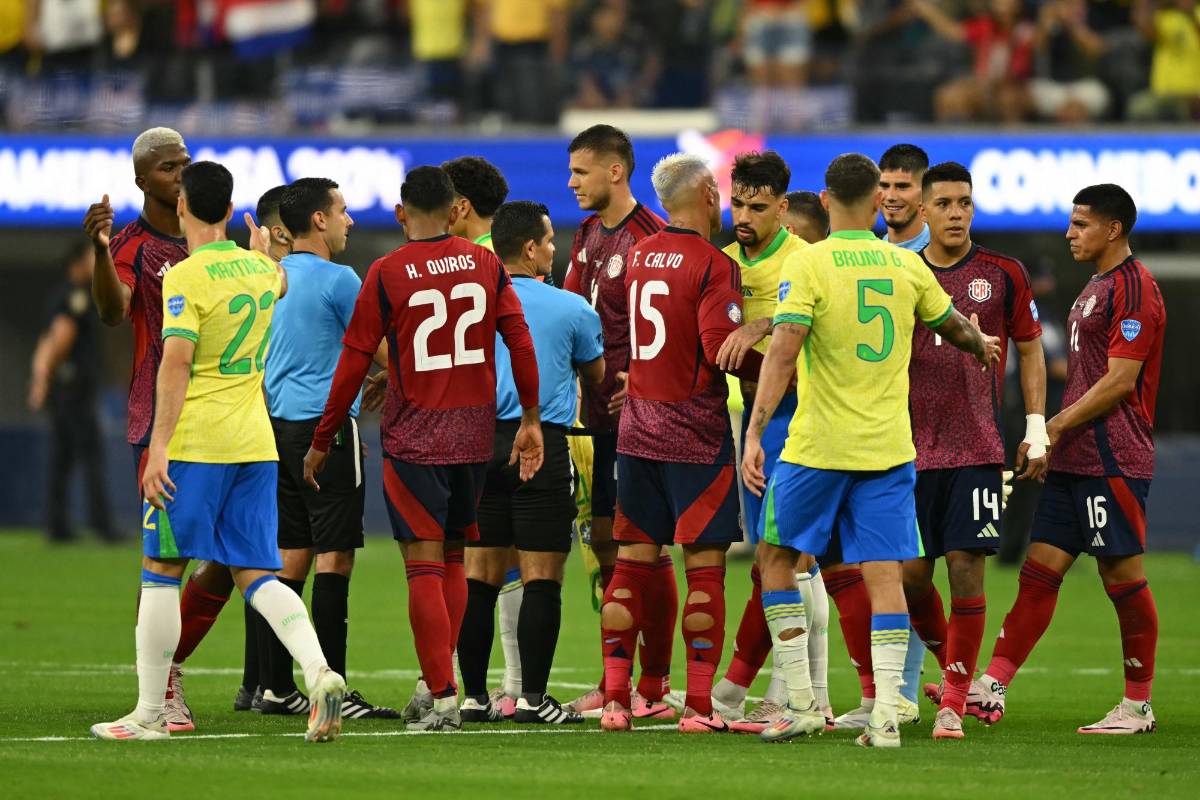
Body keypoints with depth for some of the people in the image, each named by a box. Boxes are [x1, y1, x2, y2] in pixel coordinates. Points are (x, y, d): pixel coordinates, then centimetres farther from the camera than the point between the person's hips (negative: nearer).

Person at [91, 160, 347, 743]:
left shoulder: (185, 277, -10)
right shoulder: (259, 267, 11)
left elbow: (177, 361, -19)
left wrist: (159, 445, -21)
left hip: (194, 443, -6)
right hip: (255, 443, 6)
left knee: (162, 572, 4)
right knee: (255, 575, 6)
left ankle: (149, 713, 5)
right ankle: (319, 673, -17)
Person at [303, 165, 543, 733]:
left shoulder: (387, 274, -6)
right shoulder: (485, 265, 4)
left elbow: (354, 362, -5)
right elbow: (520, 341, 1)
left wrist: (321, 442, 3)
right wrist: (530, 419, 9)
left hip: (414, 439, -4)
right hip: (474, 436, 4)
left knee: (424, 564, -4)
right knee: (452, 558, 16)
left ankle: (442, 697, -10)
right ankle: (436, 684, 15)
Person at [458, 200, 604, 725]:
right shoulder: (571, 308, -1)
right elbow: (597, 375, 14)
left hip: (481, 441, 4)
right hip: (542, 443, -4)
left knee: (481, 574, 6)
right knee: (541, 577, -2)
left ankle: (474, 696, 7)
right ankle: (532, 697, -4)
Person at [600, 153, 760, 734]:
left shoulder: (639, 256, 9)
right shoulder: (713, 266, -12)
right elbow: (722, 347, -21)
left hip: (636, 429, 6)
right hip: (695, 436, -6)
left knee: (632, 563, 9)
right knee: (704, 568, -1)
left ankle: (615, 698, 7)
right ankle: (698, 707, -4)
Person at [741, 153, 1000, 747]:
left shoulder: (807, 264, -8)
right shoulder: (906, 265, 5)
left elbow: (783, 350, -18)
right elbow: (952, 325, 22)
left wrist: (754, 434, -19)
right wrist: (982, 345, 45)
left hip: (818, 447, -3)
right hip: (889, 447, 3)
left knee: (776, 558, 12)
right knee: (884, 575, 2)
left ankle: (802, 703, 7)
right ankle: (886, 715, -6)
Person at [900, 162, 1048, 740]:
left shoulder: (1003, 274, 3)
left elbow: (1030, 350, 10)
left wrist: (1036, 430, 4)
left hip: (978, 449, -2)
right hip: (913, 448, 2)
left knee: (966, 570, -8)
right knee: (910, 573, 0)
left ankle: (955, 699, -2)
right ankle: (953, 668, 24)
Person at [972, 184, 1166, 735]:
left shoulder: (1133, 287, -12)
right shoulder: (1096, 287, 19)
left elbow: (1119, 381, -17)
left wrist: (1055, 427, -14)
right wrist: (1051, 433, 15)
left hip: (1113, 458, -10)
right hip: (1074, 460, 10)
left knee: (1123, 575, -3)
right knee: (1040, 568, 3)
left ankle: (1138, 706, 4)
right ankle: (991, 689, -1)